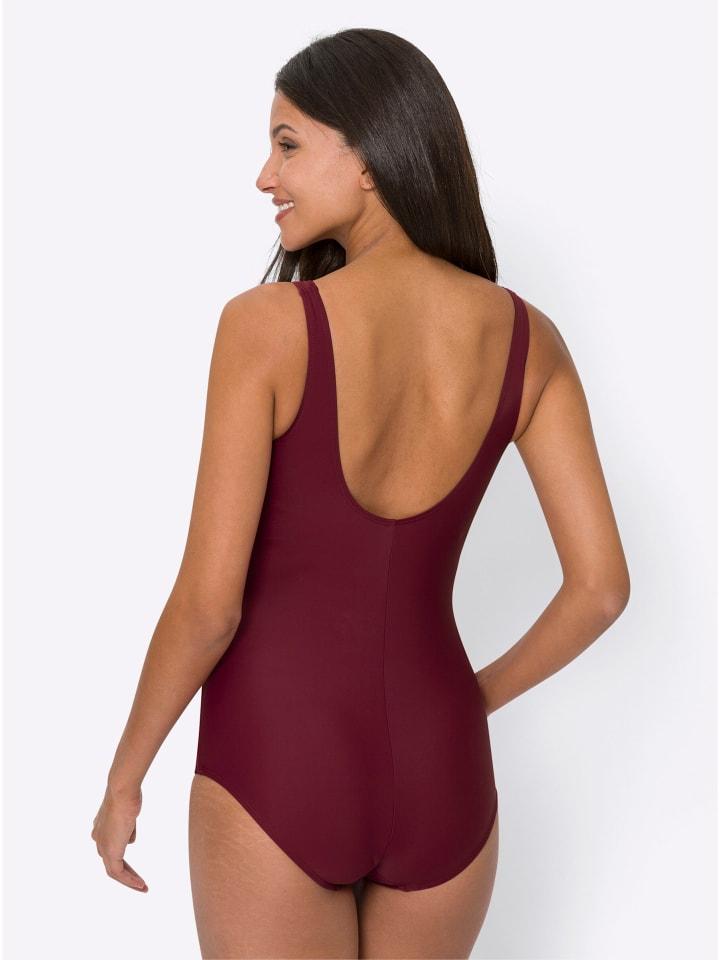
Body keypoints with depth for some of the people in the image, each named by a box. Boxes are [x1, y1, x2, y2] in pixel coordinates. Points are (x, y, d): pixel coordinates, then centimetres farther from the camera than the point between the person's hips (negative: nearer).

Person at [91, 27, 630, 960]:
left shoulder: (267, 323, -16)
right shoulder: (527, 337, -4)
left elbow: (208, 603, -15)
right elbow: (601, 585, -2)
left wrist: (124, 778, 0)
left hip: (279, 764, -4)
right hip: (438, 770, 4)